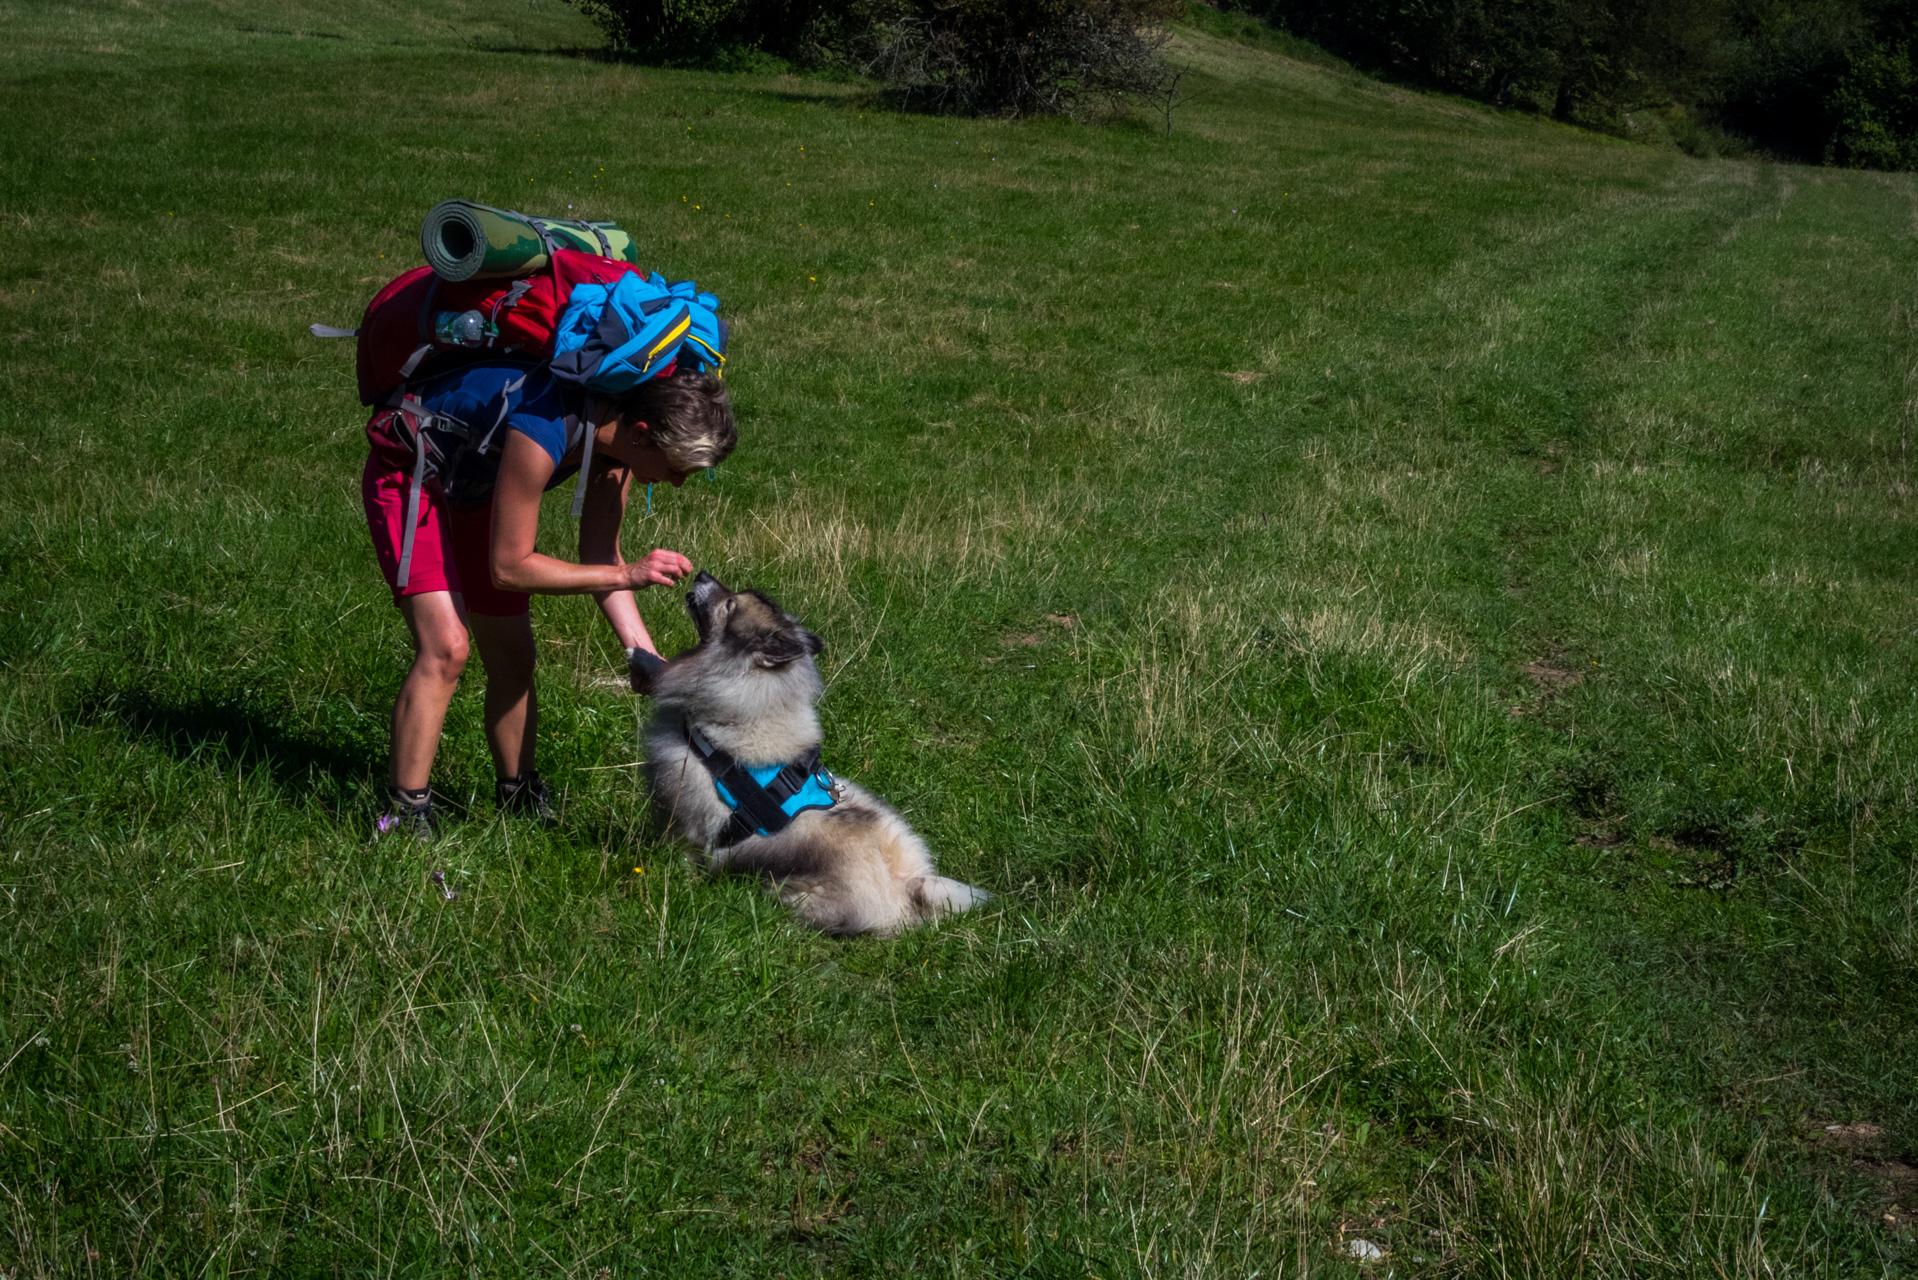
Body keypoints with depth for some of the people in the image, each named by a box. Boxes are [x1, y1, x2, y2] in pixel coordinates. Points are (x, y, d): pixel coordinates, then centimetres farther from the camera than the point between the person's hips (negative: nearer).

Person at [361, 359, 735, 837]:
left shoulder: (618, 428, -14)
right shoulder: (543, 433, -40)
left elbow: (599, 555, -3)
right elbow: (508, 567, -31)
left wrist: (644, 654, -13)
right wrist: (627, 574, -29)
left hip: (473, 488, 8)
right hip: (407, 475, -8)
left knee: (513, 660, 8)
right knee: (446, 648, -22)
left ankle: (516, 799, 27)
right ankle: (408, 820, -15)